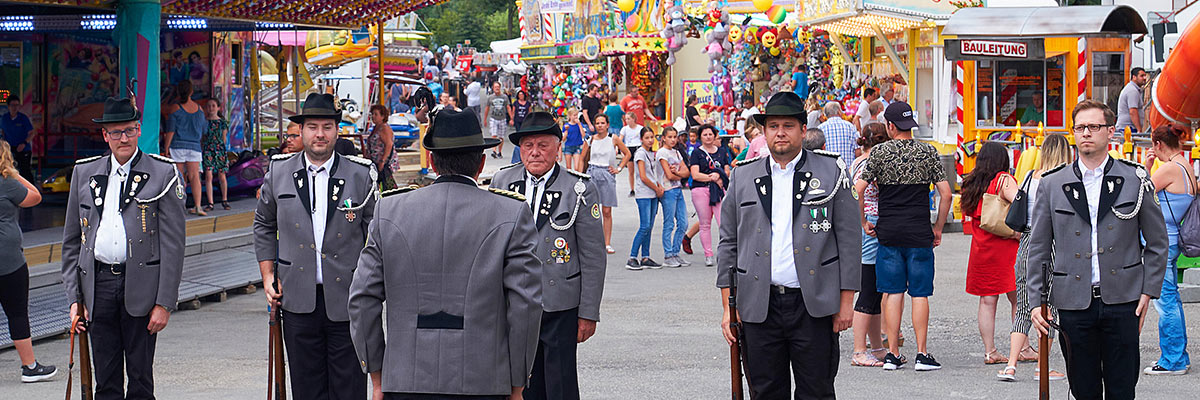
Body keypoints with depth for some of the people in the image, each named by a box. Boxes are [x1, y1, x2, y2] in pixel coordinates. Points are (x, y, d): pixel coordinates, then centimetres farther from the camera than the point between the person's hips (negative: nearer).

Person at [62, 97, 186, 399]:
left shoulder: (163, 173, 0)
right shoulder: (84, 173, 10)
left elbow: (173, 243, -3)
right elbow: (71, 241, 14)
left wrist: (165, 303, -8)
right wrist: (74, 298, 7)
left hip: (141, 286, -3)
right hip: (98, 284, 3)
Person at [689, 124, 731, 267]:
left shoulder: (722, 151, 15)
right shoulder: (697, 153, 5)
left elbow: (727, 171, 14)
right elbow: (695, 175, -4)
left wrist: (718, 175, -7)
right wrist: (713, 178, -7)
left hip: (719, 190, 2)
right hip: (700, 190, -2)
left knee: (724, 222, -11)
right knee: (705, 224, 1)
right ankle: (708, 255, 7)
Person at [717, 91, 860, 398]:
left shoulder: (831, 171, 4)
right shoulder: (743, 177, 10)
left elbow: (849, 239, 3)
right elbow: (729, 243, 12)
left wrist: (846, 301, -2)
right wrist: (728, 307, 7)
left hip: (814, 306, -2)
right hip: (759, 307, 2)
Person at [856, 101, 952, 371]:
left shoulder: (879, 153, -2)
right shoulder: (928, 152, 2)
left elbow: (857, 190, -7)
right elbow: (945, 193, -1)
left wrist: (863, 223, 5)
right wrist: (938, 228, 9)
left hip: (888, 234, 0)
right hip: (919, 234, 0)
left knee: (893, 293, 5)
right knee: (920, 293, 3)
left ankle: (893, 354, 6)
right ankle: (922, 354, 1)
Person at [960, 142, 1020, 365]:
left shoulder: (972, 183, 8)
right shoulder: (1004, 180, -9)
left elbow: (969, 212, 11)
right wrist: (1019, 232, -14)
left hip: (980, 248, 5)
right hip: (1004, 247, -5)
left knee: (987, 301, 7)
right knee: (1018, 299, 4)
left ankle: (989, 351, 7)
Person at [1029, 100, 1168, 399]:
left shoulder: (1135, 180, 5)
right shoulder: (1052, 185, 6)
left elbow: (1157, 242, 9)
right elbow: (1038, 248, 9)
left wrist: (1148, 291, 1)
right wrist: (1035, 300, 2)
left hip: (1122, 302, -1)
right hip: (1074, 304, 1)